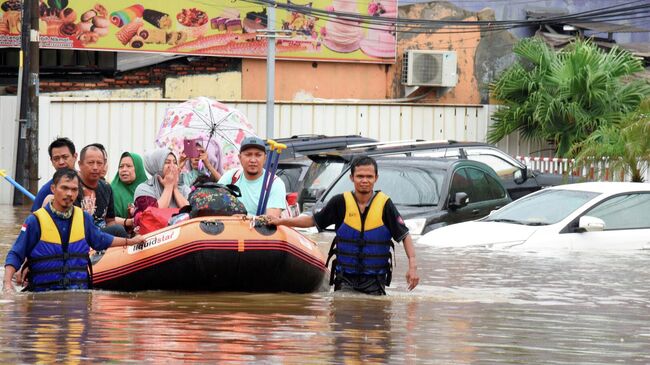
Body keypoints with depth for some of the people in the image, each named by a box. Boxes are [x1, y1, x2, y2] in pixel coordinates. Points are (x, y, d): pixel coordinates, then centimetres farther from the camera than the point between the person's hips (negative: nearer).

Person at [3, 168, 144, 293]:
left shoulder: (84, 218, 13)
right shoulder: (36, 221, -1)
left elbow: (99, 240, 33)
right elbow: (15, 255, 0)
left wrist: (129, 241, 41)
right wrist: (7, 283, -15)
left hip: (79, 290, 3)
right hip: (44, 293, -3)